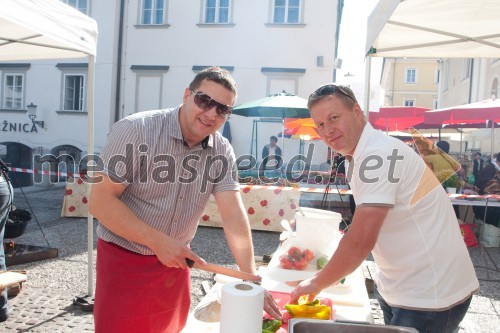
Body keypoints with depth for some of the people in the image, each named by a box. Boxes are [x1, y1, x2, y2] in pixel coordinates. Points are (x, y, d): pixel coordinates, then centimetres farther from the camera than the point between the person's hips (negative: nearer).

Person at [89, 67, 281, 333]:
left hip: (175, 260, 4)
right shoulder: (135, 131, -17)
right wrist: (158, 241, -25)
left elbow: (233, 214, -12)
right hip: (124, 261, -4)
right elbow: (100, 201, -18)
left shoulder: (222, 152, -5)